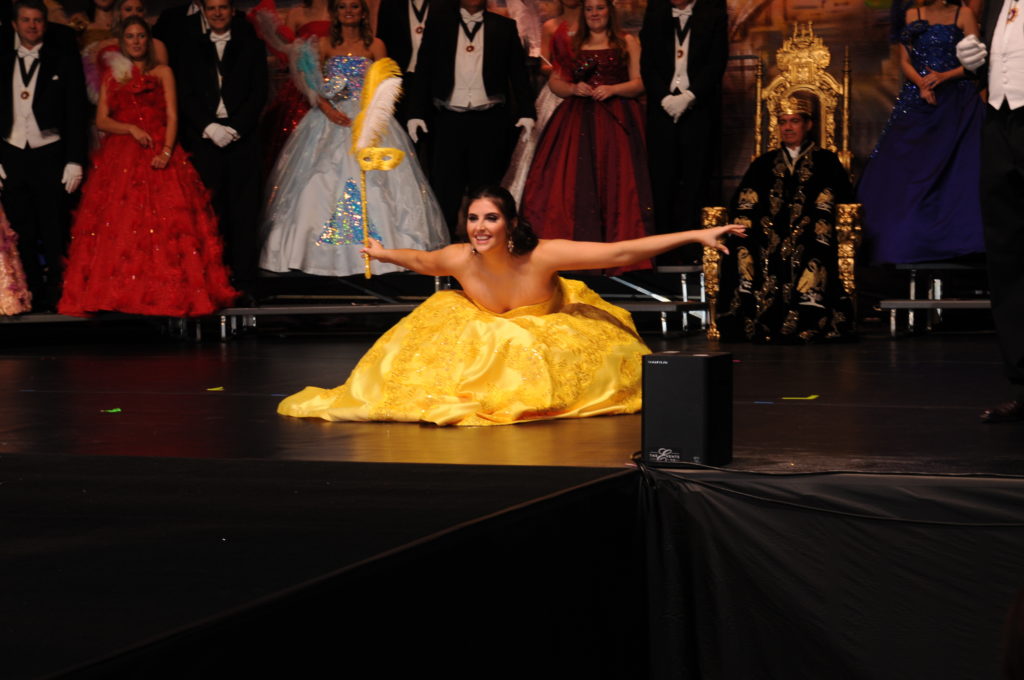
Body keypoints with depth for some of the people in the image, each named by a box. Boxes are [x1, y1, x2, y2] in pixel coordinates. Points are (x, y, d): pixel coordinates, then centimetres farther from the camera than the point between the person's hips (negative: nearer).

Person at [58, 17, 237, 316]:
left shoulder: (162, 73, 10)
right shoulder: (111, 77, 16)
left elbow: (172, 117, 1)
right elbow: (101, 120, 8)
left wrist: (167, 151, -15)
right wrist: (131, 129, -10)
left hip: (158, 156, -2)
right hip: (119, 157, 2)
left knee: (164, 221, -12)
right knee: (117, 222, -7)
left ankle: (167, 292, -11)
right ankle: (118, 292, -7)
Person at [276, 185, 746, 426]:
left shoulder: (543, 256, -39)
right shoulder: (459, 259, -28)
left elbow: (620, 253, -41)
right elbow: (421, 261, -1)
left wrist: (696, 235, -44)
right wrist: (386, 254, 12)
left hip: (553, 336, -2)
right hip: (491, 339, 3)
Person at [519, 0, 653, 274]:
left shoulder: (627, 43, 10)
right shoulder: (571, 44, 17)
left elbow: (640, 83, 3)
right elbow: (554, 82, 13)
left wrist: (612, 89, -13)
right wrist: (573, 89, -7)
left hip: (616, 120, -2)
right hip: (577, 121, 2)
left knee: (616, 185, -9)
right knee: (573, 186, -8)